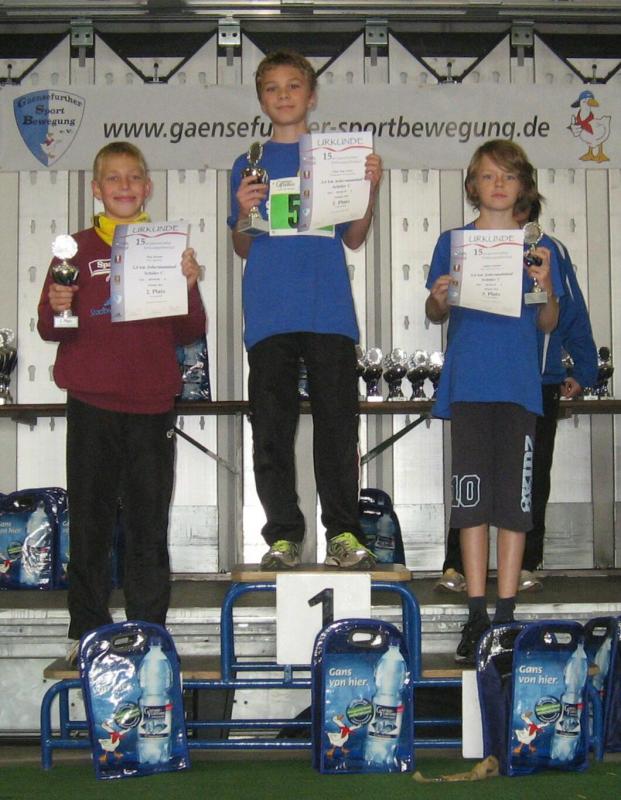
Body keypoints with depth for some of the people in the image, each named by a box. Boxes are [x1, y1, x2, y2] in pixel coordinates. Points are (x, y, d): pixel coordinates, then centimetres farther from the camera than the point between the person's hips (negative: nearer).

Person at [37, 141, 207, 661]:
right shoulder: (79, 249, 8)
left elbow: (190, 334, 8)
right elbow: (51, 330, 6)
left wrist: (189, 286, -9)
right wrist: (56, 309, -15)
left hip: (153, 404, 0)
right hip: (91, 404, 0)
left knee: (149, 525, 2)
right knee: (90, 521, 3)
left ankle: (149, 633, 11)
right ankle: (87, 632, 13)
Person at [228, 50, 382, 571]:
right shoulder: (249, 165, 15)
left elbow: (353, 238, 12)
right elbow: (242, 249, 13)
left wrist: (370, 191, -4)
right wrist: (244, 215, -8)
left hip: (329, 310, 0)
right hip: (269, 313, 1)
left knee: (338, 424, -2)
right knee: (272, 429, 0)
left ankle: (343, 532, 4)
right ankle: (283, 535, 6)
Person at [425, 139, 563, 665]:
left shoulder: (538, 247, 10)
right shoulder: (453, 243, 9)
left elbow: (548, 324, 11)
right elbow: (436, 316, 13)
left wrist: (546, 286, -9)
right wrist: (438, 299, -10)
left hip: (519, 385, 0)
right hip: (468, 382, 0)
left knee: (515, 498, 0)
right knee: (472, 497, -1)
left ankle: (507, 614, 7)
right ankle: (477, 616, 4)